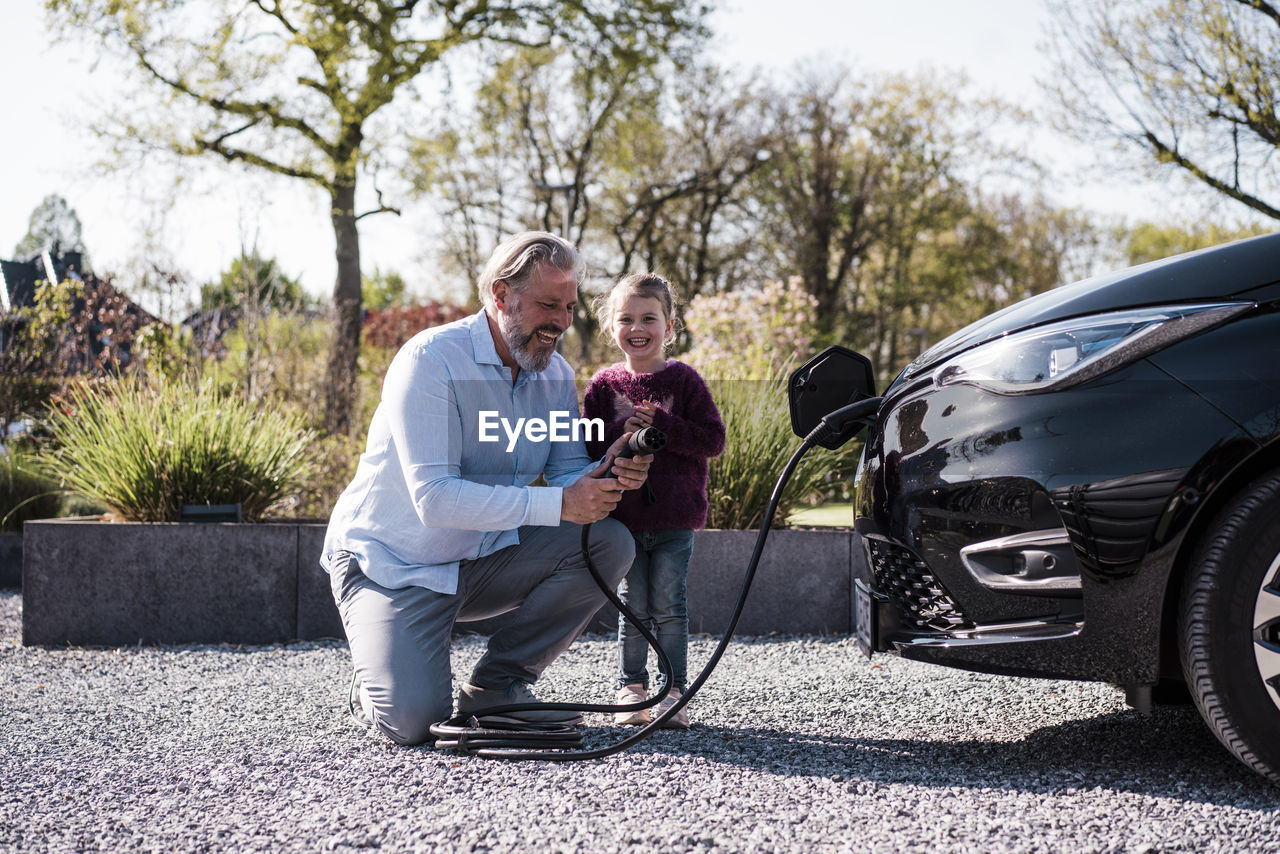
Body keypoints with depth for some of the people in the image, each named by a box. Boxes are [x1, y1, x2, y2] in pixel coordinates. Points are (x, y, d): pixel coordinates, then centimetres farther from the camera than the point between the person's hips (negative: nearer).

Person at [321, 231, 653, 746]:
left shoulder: (556, 374, 1)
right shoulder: (431, 359, -21)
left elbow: (567, 475, 2)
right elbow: (434, 498, -29)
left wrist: (606, 476, -23)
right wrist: (558, 504, -33)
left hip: (482, 558, 6)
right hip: (393, 564, -6)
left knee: (608, 543, -15)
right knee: (412, 720, -26)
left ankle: (497, 685, -2)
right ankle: (378, 684, 13)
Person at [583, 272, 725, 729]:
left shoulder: (684, 379, -2)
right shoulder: (603, 385, 4)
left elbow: (713, 440, -7)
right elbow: (585, 446, 1)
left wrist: (662, 425, -18)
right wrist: (621, 434, -16)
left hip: (674, 518, -2)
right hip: (622, 516, 2)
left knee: (669, 605, 0)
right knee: (632, 606, 8)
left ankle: (674, 691, 8)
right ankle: (631, 690, 17)